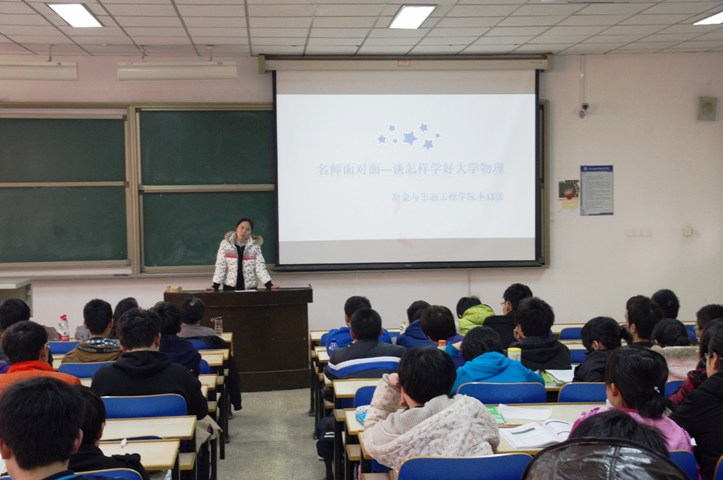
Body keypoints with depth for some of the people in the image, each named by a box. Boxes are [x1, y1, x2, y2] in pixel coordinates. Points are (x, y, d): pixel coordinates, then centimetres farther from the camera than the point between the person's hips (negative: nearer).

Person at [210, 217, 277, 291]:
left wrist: (269, 284, -15)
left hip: (249, 288, 1)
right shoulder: (225, 244, 0)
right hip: (230, 287, -1)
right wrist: (215, 286, -11)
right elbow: (220, 266, -1)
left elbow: (260, 266, -3)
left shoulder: (255, 246, 2)